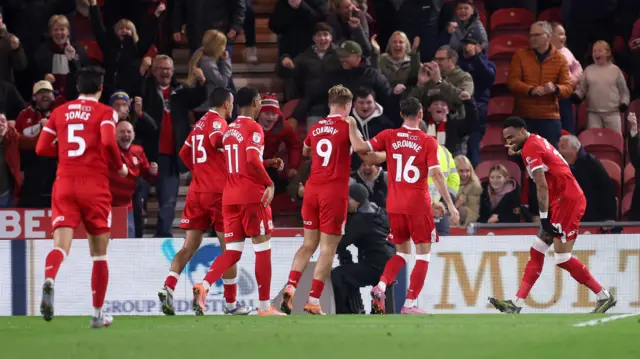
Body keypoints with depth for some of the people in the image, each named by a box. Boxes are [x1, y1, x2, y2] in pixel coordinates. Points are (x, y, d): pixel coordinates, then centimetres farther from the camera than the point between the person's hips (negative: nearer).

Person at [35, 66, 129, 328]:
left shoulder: (60, 112, 11)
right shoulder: (105, 112, 0)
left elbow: (41, 148, 9)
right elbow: (108, 141, -17)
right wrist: (120, 166, -1)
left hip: (65, 184, 2)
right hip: (95, 186, -2)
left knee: (61, 245, -9)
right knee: (99, 253, 10)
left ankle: (49, 280, -43)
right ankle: (97, 314, 12)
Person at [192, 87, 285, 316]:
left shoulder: (229, 130, 16)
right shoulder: (253, 128, -9)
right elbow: (253, 159, -24)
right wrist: (269, 183, -17)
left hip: (230, 197, 7)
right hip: (252, 196, -7)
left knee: (232, 252, 6)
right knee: (262, 249, 2)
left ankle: (203, 286, -19)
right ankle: (265, 306, 3)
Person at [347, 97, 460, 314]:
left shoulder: (389, 136, 1)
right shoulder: (428, 142, -6)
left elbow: (359, 147, -6)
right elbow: (436, 175, -11)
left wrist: (351, 126, 10)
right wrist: (450, 205, -7)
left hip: (394, 205, 4)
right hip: (418, 206, -4)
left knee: (403, 252, 18)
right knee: (423, 253, 5)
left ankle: (380, 287, -5)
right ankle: (410, 304, -4)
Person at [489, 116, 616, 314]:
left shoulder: (530, 148, -12)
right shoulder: (537, 141, 17)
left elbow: (542, 186, -18)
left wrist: (544, 217, -18)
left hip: (567, 200, -10)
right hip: (563, 200, 10)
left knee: (562, 258, -10)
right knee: (536, 252, 8)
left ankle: (604, 296, -1)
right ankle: (516, 304, 7)